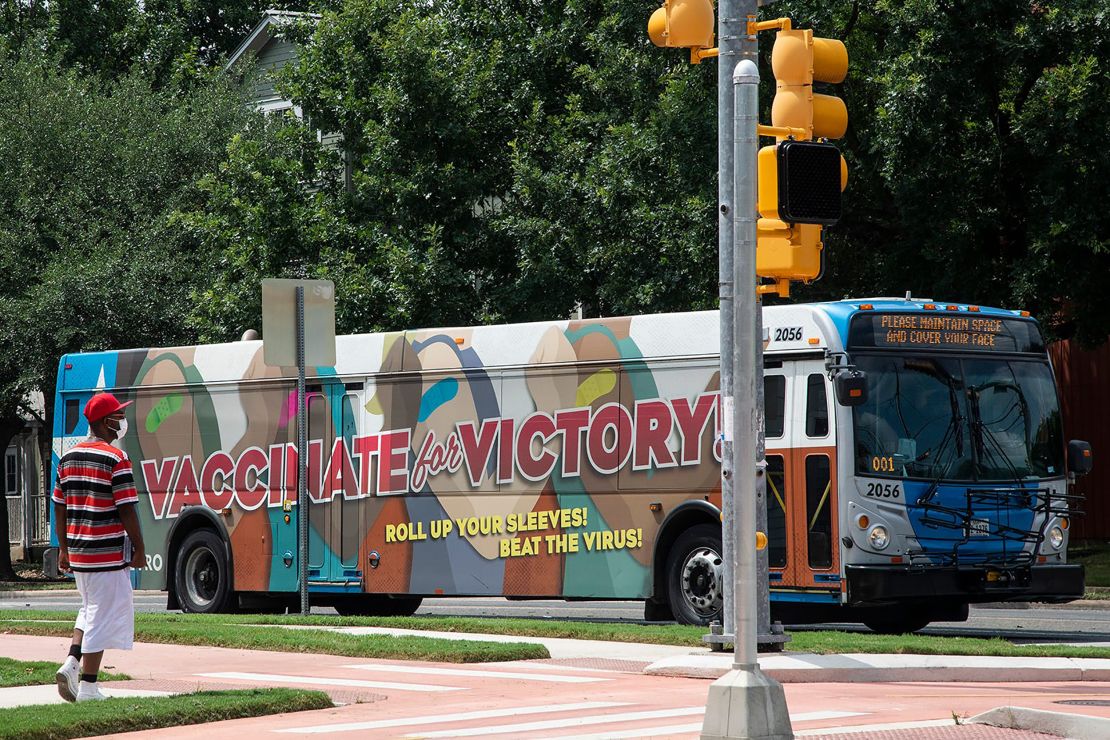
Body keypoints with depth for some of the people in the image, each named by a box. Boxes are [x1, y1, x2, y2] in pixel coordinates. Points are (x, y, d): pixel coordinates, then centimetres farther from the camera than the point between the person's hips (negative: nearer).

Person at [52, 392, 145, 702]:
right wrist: (139, 549, -6)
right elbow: (127, 510, -14)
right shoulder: (116, 459, -12)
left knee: (90, 609, 21)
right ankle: (88, 685, 1)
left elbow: (59, 509, 12)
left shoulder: (68, 458, 9)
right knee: (103, 615, 0)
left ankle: (71, 662, 3)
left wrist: (63, 549, 19)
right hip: (109, 553, -7)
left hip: (77, 551, 7)